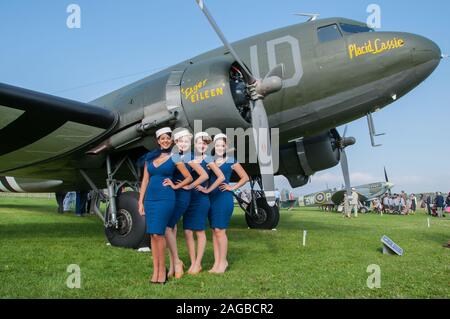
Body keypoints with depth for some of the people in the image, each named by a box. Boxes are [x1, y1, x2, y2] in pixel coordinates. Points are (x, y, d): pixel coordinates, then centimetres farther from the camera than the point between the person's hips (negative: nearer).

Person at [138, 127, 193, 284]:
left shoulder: (174, 158, 2)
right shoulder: (150, 157, 13)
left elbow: (189, 178, 8)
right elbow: (145, 180, 12)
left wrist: (175, 186, 1)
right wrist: (141, 202, 7)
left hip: (165, 198, -4)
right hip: (150, 198, 4)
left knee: (158, 233, -11)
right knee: (152, 235, 4)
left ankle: (162, 269, 2)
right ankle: (155, 270, 10)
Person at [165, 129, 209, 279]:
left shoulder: (190, 158, -5)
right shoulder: (175, 156, 13)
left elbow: (204, 175, -13)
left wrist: (189, 186, -9)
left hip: (181, 197, -6)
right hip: (170, 195, 6)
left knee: (168, 228, -12)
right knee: (172, 229, 6)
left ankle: (177, 262, 4)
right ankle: (172, 266, 13)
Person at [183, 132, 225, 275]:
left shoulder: (207, 160, -3)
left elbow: (221, 177, -8)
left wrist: (207, 190, -8)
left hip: (201, 199, -5)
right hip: (188, 198, 5)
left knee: (200, 231, 2)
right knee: (187, 231, 4)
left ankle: (198, 265, 12)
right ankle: (193, 263, 15)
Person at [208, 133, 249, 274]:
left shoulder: (231, 161, 1)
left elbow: (245, 178, 4)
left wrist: (232, 187, -2)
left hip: (224, 198, -5)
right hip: (211, 198, 5)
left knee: (220, 230, -9)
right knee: (214, 230, 6)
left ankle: (223, 262, 1)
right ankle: (216, 262, 13)